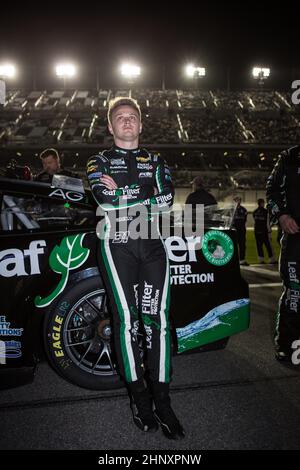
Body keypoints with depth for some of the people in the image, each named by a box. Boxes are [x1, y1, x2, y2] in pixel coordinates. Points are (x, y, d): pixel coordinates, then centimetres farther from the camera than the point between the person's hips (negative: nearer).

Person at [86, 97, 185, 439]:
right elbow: (106, 200, -8)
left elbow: (167, 199, 0)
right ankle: (138, 395, 14)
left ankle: (161, 400, 7)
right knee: (127, 319, -3)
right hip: (117, 245, -2)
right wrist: (146, 194, -3)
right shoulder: (99, 162, 13)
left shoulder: (155, 161, 20)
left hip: (152, 244, 2)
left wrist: (122, 194, -4)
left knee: (157, 319, -3)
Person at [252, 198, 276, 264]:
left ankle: (261, 259, 4)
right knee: (268, 245, 1)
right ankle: (271, 259, 3)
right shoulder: (265, 211, -7)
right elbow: (267, 222, -8)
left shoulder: (254, 212, 8)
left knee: (259, 245, 6)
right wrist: (269, 230, -3)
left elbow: (254, 221, 9)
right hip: (264, 230, -4)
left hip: (257, 231, 4)